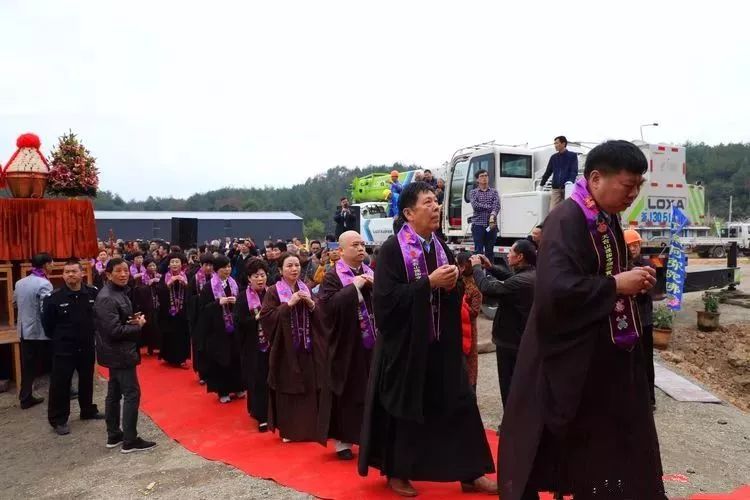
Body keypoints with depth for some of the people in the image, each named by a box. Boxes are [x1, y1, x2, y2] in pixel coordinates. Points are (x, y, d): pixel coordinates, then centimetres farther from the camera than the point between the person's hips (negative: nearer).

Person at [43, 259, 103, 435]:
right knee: (60, 384, 3)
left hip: (87, 347, 3)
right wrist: (58, 338, 4)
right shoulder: (54, 297, -12)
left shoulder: (93, 294, -7)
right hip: (63, 349, -3)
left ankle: (88, 410, 35)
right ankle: (58, 420, 16)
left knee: (87, 381, 18)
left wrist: (91, 334, 5)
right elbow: (47, 323, -2)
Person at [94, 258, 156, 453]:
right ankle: (130, 441, 2)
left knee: (114, 393, 16)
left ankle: (114, 435, 26)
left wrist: (133, 319, 0)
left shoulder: (120, 292, 10)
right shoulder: (107, 298, -21)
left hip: (118, 352, 10)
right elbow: (115, 330, -26)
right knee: (132, 394, -5)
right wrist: (138, 326, -13)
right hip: (120, 353, -10)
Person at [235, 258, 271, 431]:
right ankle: (260, 415, 7)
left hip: (271, 343, 2)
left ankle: (269, 412, 21)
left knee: (270, 378, 6)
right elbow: (238, 321, -9)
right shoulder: (243, 297, -2)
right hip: (253, 346, -2)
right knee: (257, 380, -1)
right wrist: (257, 317, -18)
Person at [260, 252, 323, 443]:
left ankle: (309, 428, 17)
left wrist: (311, 304, -11)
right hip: (285, 347, -4)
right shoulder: (273, 291, -3)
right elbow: (266, 316, -13)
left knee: (309, 388, 5)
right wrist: (289, 304, -18)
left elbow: (320, 316, 8)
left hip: (307, 347, 4)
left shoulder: (306, 289, 10)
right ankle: (288, 429, 12)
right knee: (288, 389, -1)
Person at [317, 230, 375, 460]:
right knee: (346, 394, 4)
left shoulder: (371, 273, 9)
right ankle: (343, 440, 17)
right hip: (347, 345, -5)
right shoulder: (332, 277, -6)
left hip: (371, 343, 5)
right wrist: (354, 287, -21)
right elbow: (327, 306, -21)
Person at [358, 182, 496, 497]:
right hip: (405, 344, -6)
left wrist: (452, 283, -8)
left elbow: (453, 295, 15)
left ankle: (470, 474, 20)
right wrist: (429, 283, -23)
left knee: (458, 405, 7)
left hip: (441, 343, 6)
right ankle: (397, 473, 26)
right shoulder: (392, 249, -12)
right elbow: (386, 297, -21)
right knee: (403, 410, 7)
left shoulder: (440, 247, 8)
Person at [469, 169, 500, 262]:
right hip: (478, 224, -2)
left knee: (490, 251, 5)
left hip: (491, 224, 2)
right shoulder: (473, 192, 9)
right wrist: (490, 207, -6)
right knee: (478, 250, -5)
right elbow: (475, 205, -9)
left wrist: (492, 215, -23)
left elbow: (497, 205, -5)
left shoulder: (494, 191, 12)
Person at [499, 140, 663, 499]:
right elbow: (557, 288, -32)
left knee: (609, 442, 18)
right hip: (571, 357, -9)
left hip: (608, 352, 9)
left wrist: (633, 277, -1)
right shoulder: (566, 221, -21)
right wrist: (616, 285, -21)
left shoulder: (608, 219, 7)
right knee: (557, 445, 6)